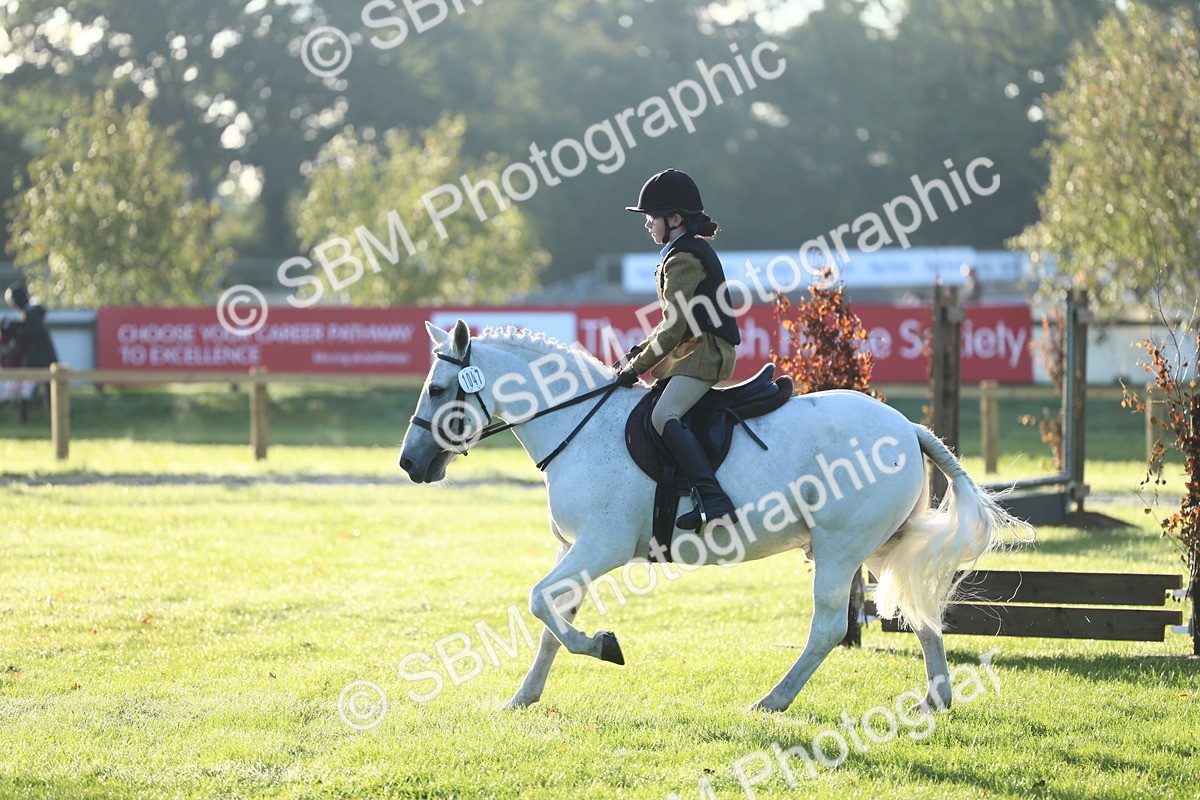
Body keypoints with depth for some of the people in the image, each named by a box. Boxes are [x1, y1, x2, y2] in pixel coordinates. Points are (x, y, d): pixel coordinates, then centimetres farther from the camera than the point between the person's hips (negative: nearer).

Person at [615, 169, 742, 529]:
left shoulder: (683, 259, -14)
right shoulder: (694, 250, 18)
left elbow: (674, 329, -18)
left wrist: (638, 367, -12)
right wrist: (639, 352, 14)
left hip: (704, 353, -11)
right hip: (695, 349, 11)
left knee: (664, 416, -28)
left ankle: (714, 500, -38)